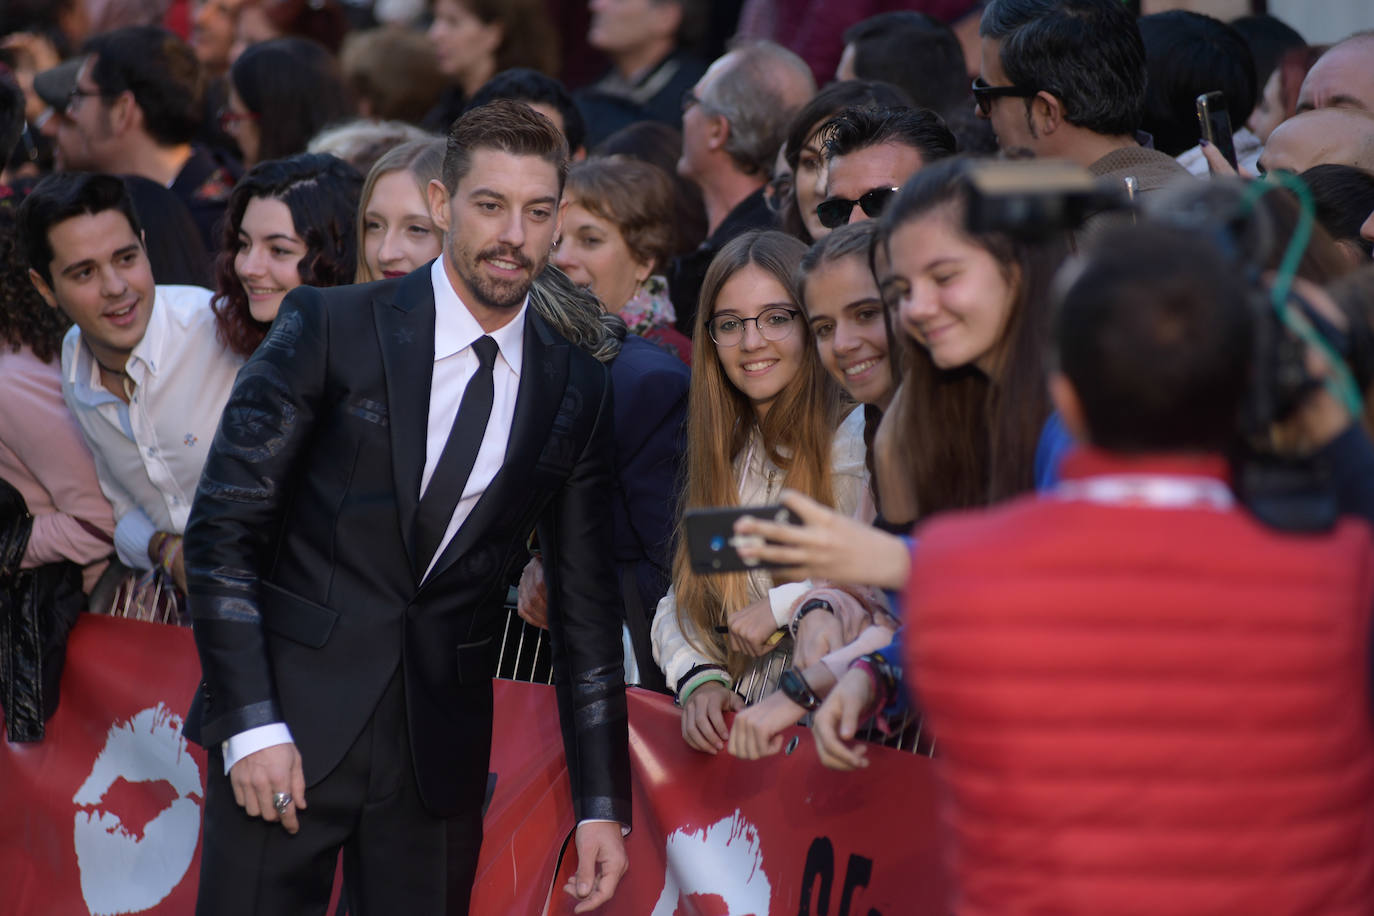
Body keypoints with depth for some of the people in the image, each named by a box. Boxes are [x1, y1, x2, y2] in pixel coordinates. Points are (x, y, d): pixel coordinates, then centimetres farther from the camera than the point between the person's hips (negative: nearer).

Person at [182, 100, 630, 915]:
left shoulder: (577, 391, 7)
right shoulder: (330, 328, -3)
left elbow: (585, 604, 11)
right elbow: (225, 525, -5)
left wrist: (603, 805, 7)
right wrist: (251, 722, -13)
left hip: (440, 752, 3)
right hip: (291, 726, -2)